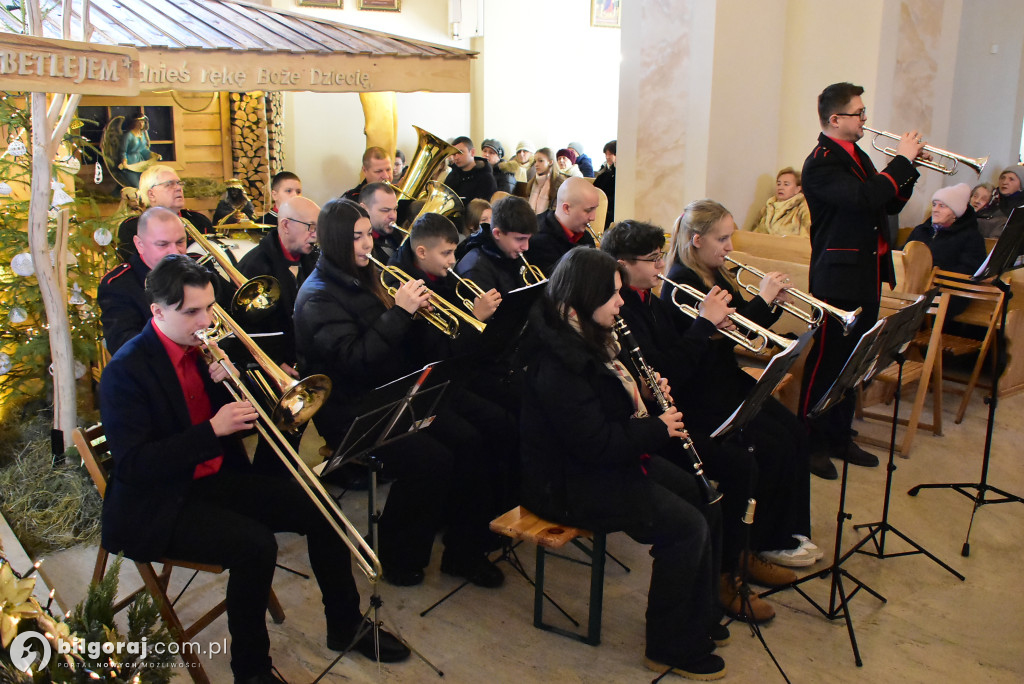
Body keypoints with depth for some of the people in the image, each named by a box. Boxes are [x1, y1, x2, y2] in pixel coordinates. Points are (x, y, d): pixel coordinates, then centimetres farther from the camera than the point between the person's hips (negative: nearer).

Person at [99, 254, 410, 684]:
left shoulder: (201, 346, 3)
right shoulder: (125, 372, -18)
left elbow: (234, 419, 8)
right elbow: (132, 465, -23)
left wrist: (227, 383, -14)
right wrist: (213, 430, -29)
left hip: (217, 480, 7)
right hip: (157, 505, -7)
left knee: (318, 511, -3)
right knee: (255, 545, -29)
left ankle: (345, 625, 16)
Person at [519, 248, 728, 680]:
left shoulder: (591, 339, 6)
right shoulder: (558, 360, -25)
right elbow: (596, 443, -27)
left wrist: (649, 397, 1)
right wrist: (657, 429, -16)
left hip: (602, 463, 10)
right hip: (568, 483, -10)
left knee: (704, 500, 7)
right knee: (686, 527, -15)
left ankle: (700, 618, 24)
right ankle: (671, 647, 4)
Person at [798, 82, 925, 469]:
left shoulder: (857, 156, 16)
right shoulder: (821, 163, -14)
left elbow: (890, 205, 18)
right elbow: (864, 198, -29)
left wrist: (910, 169, 3)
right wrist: (902, 160, -17)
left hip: (867, 275, 9)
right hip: (840, 277, -9)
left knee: (852, 362, 13)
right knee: (828, 360, -3)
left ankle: (839, 437, 24)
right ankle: (810, 442, 8)